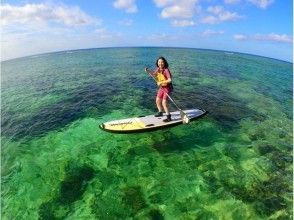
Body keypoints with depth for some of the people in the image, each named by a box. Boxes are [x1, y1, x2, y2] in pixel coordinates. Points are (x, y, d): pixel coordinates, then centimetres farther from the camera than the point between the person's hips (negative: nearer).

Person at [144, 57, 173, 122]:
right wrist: (148, 71, 4)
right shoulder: (158, 69, 0)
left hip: (167, 88, -8)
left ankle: (168, 117, -2)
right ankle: (160, 112, 39)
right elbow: (154, 74, 20)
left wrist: (161, 82, -29)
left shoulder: (166, 70, -22)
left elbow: (169, 80, -29)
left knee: (164, 102, -13)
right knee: (158, 100, 15)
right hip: (161, 87, 8)